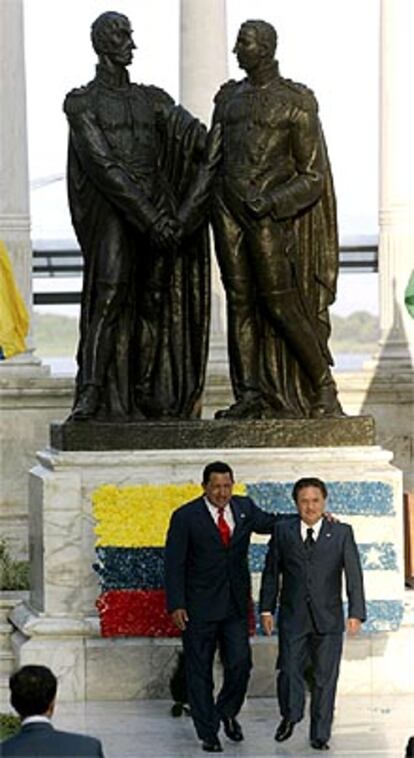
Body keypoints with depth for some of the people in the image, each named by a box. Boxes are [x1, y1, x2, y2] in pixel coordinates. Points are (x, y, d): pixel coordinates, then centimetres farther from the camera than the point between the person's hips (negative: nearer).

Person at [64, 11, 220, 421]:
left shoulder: (152, 99, 17)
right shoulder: (81, 103, 1)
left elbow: (198, 138, 5)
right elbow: (103, 165, -10)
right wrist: (150, 217, -17)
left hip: (156, 208, 5)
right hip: (111, 211, -5)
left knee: (156, 300, 2)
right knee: (109, 294, -18)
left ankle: (147, 396, 6)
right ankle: (91, 397, -23)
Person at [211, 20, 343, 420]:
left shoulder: (295, 102, -3)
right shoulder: (228, 97, 14)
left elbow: (313, 175, -4)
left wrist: (271, 203, -15)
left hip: (271, 211, -5)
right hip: (228, 207, 5)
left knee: (280, 304, -8)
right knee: (240, 301, 1)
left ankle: (323, 388, 4)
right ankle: (250, 397, 1)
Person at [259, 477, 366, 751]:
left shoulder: (342, 533, 1)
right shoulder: (283, 532, 5)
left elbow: (353, 574, -3)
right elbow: (271, 572, 9)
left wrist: (356, 613, -13)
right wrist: (267, 609, 2)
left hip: (328, 618, 0)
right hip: (293, 617, 0)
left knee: (325, 678, 3)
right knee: (289, 671, -3)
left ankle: (320, 735, 15)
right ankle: (290, 718, 24)